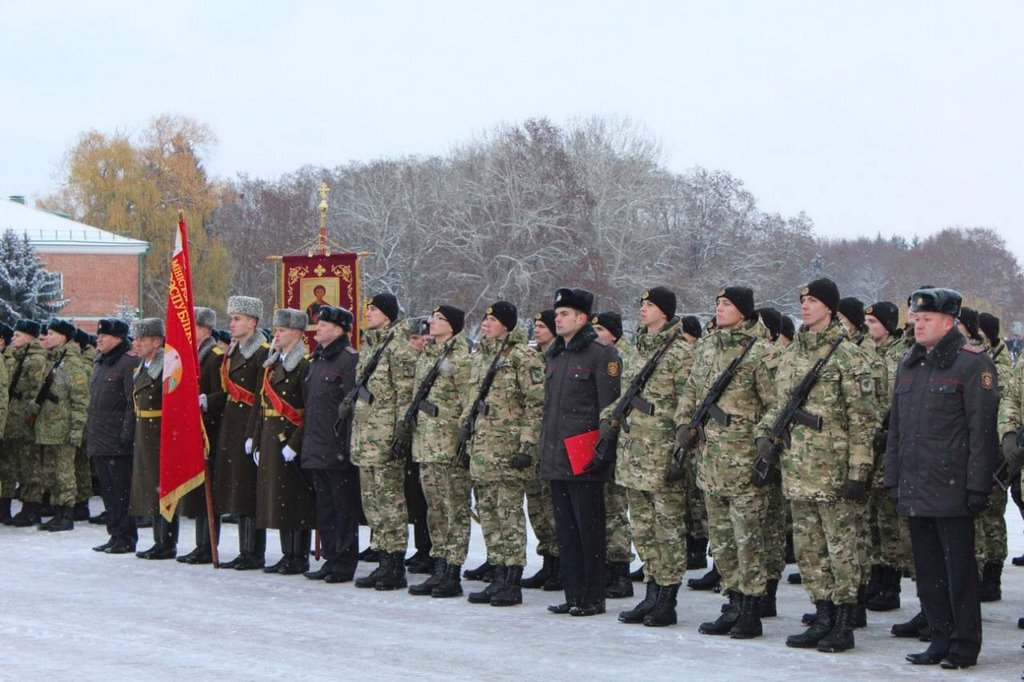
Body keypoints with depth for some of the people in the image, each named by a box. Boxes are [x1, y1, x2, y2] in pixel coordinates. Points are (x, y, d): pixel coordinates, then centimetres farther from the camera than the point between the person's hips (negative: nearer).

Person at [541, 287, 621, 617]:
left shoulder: (601, 354, -9)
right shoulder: (555, 355, 16)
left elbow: (610, 406, -12)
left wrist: (603, 451, -16)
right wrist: (543, 447, 19)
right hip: (556, 460, 8)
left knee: (589, 528, -2)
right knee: (565, 528, 11)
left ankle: (593, 598, 4)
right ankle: (574, 594, 17)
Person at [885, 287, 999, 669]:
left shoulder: (972, 364, -7)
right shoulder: (909, 365, 15)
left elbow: (982, 429, -11)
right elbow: (896, 426, 20)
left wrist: (977, 486, -15)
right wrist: (893, 477, 15)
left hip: (952, 490, -7)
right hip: (915, 491, 7)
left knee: (959, 569, -1)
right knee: (927, 569, 11)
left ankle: (965, 645, 7)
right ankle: (941, 639, 20)